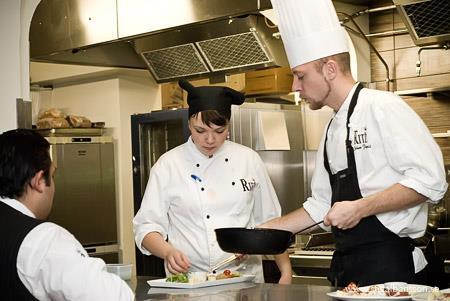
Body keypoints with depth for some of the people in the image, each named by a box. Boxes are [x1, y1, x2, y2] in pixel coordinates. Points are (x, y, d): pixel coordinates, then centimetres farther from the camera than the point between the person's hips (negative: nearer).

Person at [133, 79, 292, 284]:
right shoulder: (168, 165, 1)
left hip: (246, 279, 2)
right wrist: (168, 252, -17)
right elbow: (146, 226, 2)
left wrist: (286, 273, 8)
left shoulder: (249, 160, 8)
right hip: (190, 281, -1)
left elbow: (271, 222, 13)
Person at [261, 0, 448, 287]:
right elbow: (321, 206, 22)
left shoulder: (382, 107, -10)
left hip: (388, 264, -8)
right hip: (347, 263, 8)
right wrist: (263, 231, 17)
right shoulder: (333, 130, 16)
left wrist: (360, 209, -19)